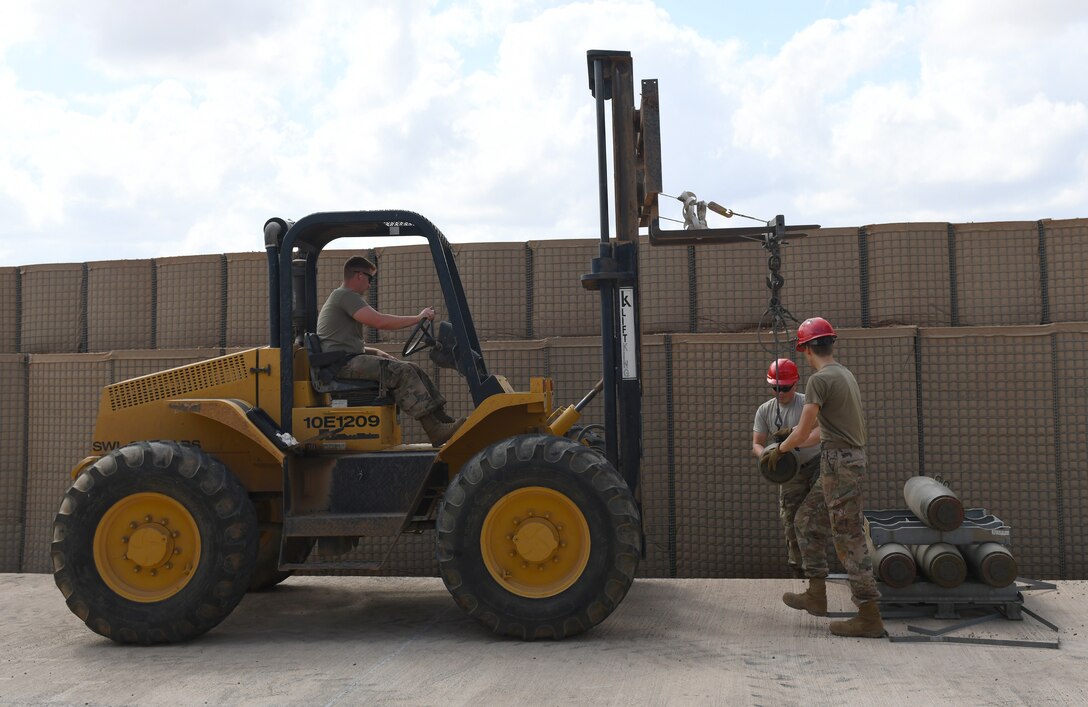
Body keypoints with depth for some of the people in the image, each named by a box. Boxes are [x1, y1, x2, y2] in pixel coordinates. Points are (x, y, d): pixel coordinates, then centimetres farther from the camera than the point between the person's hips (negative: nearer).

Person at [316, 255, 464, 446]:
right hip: (342, 364, -10)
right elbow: (380, 321, -19)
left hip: (351, 360, 10)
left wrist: (378, 352, 14)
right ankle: (435, 430, -29)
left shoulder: (344, 297, 27)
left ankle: (443, 420, -8)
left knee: (413, 372, 0)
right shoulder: (345, 295, -7)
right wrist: (418, 318, -9)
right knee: (401, 371, -25)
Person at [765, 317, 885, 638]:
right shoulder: (845, 374, 14)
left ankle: (869, 616, -1)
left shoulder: (820, 379, -14)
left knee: (849, 538, -5)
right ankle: (816, 596, 20)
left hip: (839, 462, -10)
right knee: (808, 518, 17)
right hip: (851, 457, 10)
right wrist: (797, 432, 33)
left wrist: (779, 449, 4)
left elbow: (802, 433, -14)